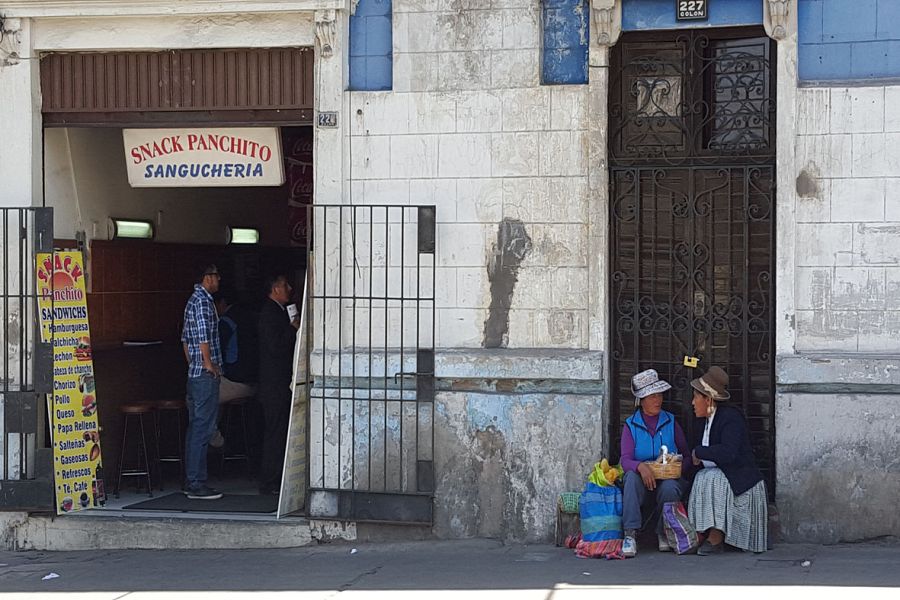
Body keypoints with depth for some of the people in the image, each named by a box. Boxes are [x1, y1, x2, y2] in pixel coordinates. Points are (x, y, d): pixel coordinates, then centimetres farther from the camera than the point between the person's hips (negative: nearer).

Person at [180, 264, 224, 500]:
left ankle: (190, 481, 17)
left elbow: (185, 337, 22)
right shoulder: (203, 300, -13)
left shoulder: (193, 300, 18)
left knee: (195, 427, 13)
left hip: (194, 373, 10)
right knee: (202, 429, -9)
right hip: (206, 375, -10)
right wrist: (209, 364, -15)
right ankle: (197, 484, -9)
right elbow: (203, 335, -21)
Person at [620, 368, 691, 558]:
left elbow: (686, 455, 7)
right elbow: (625, 460, -7)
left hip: (668, 479, 0)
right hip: (642, 483, 0)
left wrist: (677, 467, -16)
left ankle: (664, 534, -9)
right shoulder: (631, 425, 5)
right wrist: (640, 466, -30)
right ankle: (630, 535, -37)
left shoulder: (670, 422, 8)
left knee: (670, 487, -34)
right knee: (632, 476, -33)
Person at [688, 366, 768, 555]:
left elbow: (728, 453, -31)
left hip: (740, 484, -9)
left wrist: (698, 452, -20)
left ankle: (715, 538, -28)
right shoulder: (709, 420, 13)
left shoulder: (731, 417, -16)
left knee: (710, 480, -32)